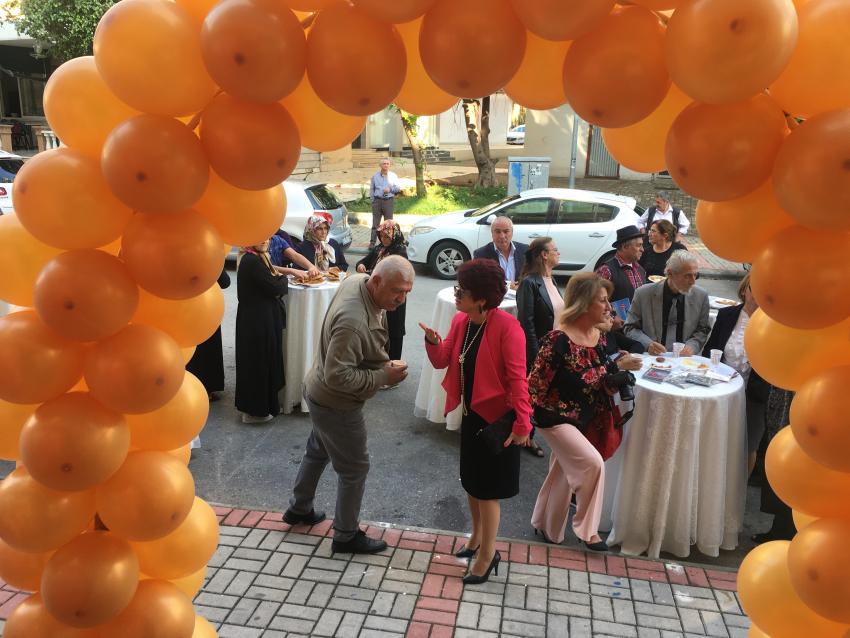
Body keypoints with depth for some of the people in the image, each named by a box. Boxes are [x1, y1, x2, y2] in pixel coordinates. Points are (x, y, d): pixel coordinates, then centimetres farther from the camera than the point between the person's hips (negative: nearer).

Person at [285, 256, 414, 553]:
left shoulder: (356, 280, -10)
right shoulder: (353, 322, -38)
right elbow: (337, 376, -34)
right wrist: (384, 377, -27)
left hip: (320, 393, 10)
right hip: (336, 404, -10)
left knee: (317, 451, 28)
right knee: (354, 469, 8)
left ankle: (299, 509, 49)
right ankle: (346, 536, 27)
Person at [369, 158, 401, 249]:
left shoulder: (393, 176, 7)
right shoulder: (375, 176, 9)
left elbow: (398, 188, 6)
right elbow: (371, 189, 12)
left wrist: (390, 189, -11)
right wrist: (373, 200, 3)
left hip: (389, 201, 0)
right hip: (377, 201, 0)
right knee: (375, 223, 0)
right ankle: (372, 242, 3)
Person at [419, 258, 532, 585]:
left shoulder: (506, 326, -24)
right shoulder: (460, 321, -2)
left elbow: (517, 377, -24)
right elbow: (442, 362, 2)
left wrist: (522, 422, -26)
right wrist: (434, 342, -19)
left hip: (496, 417, -7)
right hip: (471, 413, 7)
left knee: (487, 487, 5)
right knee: (471, 480, 21)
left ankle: (487, 553, 25)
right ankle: (478, 536, 44)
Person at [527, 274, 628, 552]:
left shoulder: (599, 336, 0)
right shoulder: (558, 339, -23)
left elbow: (604, 379, 11)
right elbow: (536, 383, -21)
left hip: (585, 419, 8)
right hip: (557, 417, -8)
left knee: (562, 474, 18)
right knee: (592, 463, -18)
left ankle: (545, 526, 38)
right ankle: (587, 529, 2)